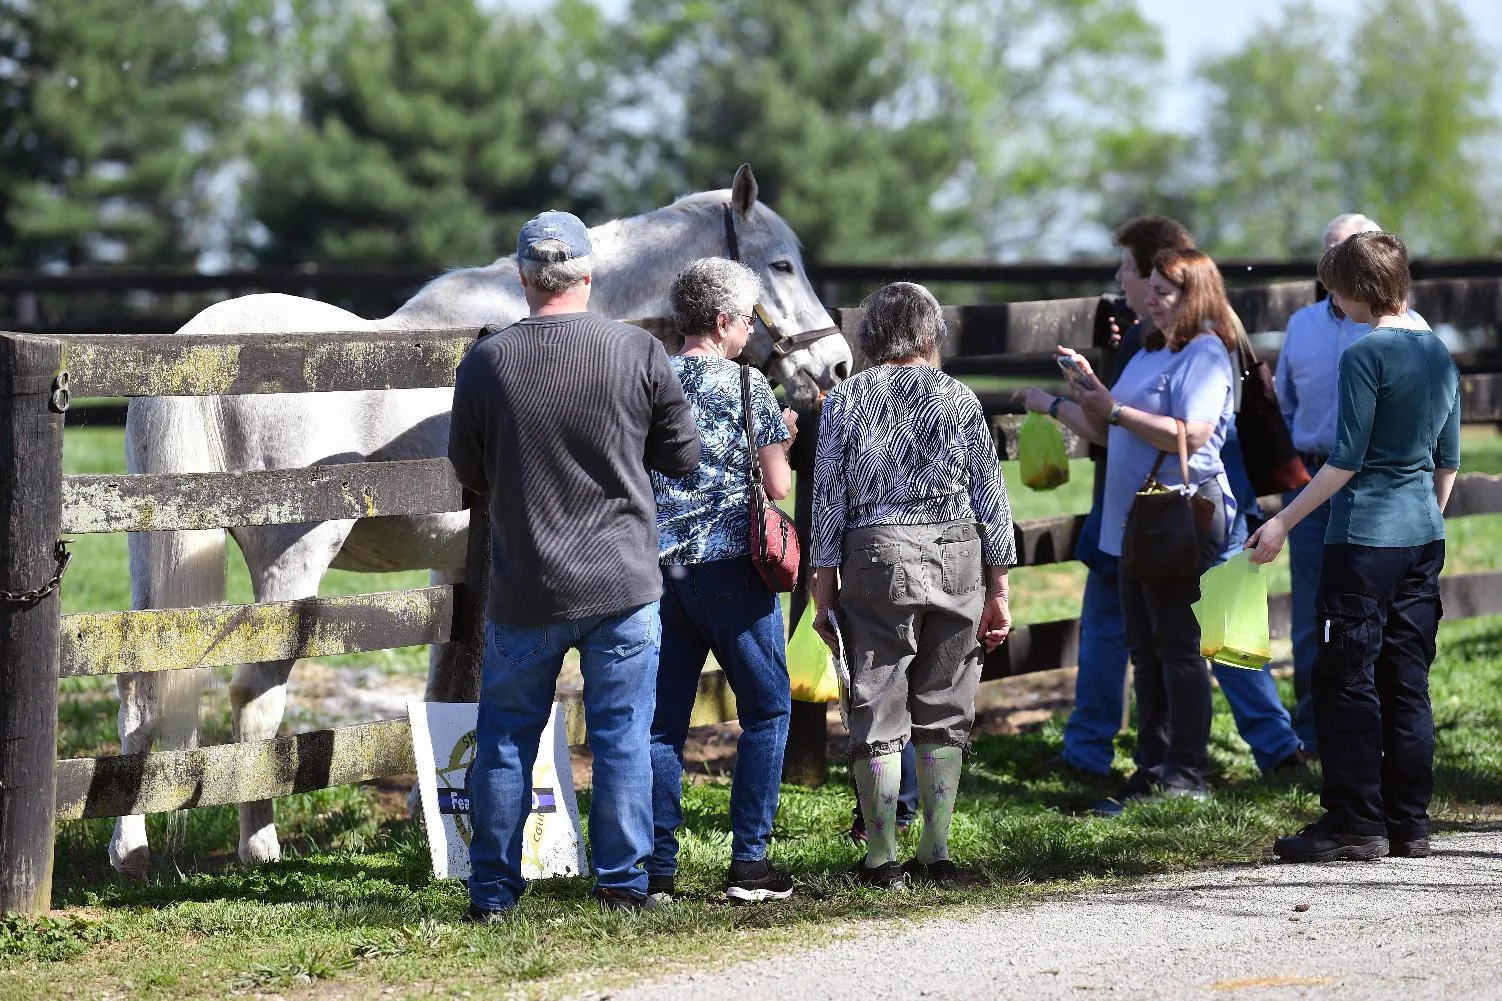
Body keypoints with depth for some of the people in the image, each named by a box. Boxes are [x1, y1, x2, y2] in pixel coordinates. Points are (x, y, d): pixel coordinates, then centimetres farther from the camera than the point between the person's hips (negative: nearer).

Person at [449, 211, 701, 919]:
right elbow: (684, 459, 2)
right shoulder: (639, 353, -8)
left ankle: (492, 892, 15)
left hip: (524, 590, 0)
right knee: (623, 738, 9)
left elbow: (470, 473, 5)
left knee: (505, 741, 12)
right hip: (624, 583, 0)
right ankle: (622, 884, 10)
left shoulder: (486, 362, -7)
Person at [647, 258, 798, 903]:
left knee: (663, 719, 7)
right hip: (730, 563, -4)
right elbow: (778, 488, -6)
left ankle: (658, 867, 4)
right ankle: (749, 862, 1)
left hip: (659, 565, 4)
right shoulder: (746, 385, -6)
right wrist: (781, 441, 14)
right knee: (767, 709, 7)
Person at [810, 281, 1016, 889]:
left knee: (876, 707, 3)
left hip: (877, 554, -1)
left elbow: (828, 499, 1)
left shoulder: (845, 401, 3)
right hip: (957, 554, 1)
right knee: (944, 709, 10)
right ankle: (936, 853, 10)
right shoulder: (959, 399, 5)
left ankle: (881, 858, 2)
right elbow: (990, 499, 5)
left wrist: (824, 588, 6)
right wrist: (997, 592, 11)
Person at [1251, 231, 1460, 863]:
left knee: (1347, 682, -2)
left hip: (1364, 540, -8)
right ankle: (1408, 824, 12)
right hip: (1423, 539, 8)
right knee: (1407, 683, 10)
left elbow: (1345, 461, -14)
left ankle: (1354, 826, -3)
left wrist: (1283, 523, -7)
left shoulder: (1365, 355, -13)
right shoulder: (1440, 354, 10)